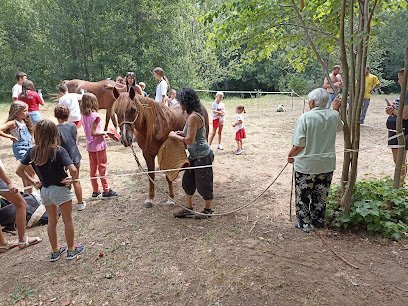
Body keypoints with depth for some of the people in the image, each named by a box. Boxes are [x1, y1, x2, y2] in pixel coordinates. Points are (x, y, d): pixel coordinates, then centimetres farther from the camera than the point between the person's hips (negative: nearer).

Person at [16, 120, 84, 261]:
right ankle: (71, 250, 26)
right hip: (60, 190, -5)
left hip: (44, 190, 5)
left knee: (52, 221, 21)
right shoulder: (59, 151, -21)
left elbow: (19, 170, 0)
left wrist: (32, 181, 7)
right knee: (68, 220, 13)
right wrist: (72, 179, -12)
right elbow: (73, 169, -31)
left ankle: (55, 251, 34)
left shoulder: (32, 152, -5)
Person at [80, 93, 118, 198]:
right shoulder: (95, 116, -18)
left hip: (90, 145, 7)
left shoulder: (84, 116, 2)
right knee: (102, 167, 3)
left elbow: (89, 130, 6)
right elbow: (93, 132, -22)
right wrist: (104, 132, -11)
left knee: (93, 168, 13)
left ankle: (95, 191, 22)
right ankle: (106, 190, 11)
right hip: (99, 145, -7)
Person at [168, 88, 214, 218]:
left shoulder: (193, 117, -24)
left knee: (203, 183, 6)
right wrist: (182, 133, 6)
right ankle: (188, 209, 27)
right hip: (195, 155, 10)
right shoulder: (196, 114, 7)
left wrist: (174, 135, -12)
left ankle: (207, 210, 25)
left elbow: (189, 140, -25)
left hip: (202, 156, -10)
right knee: (187, 181, 16)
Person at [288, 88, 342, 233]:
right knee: (321, 195, 20)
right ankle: (318, 220, 34)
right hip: (327, 164, 5)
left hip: (306, 165, -5)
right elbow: (338, 128, 23)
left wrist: (290, 155, 0)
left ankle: (304, 224, 22)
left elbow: (298, 145, -18)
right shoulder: (334, 115, -3)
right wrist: (336, 108, 27)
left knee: (303, 196, 12)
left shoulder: (305, 117, -17)